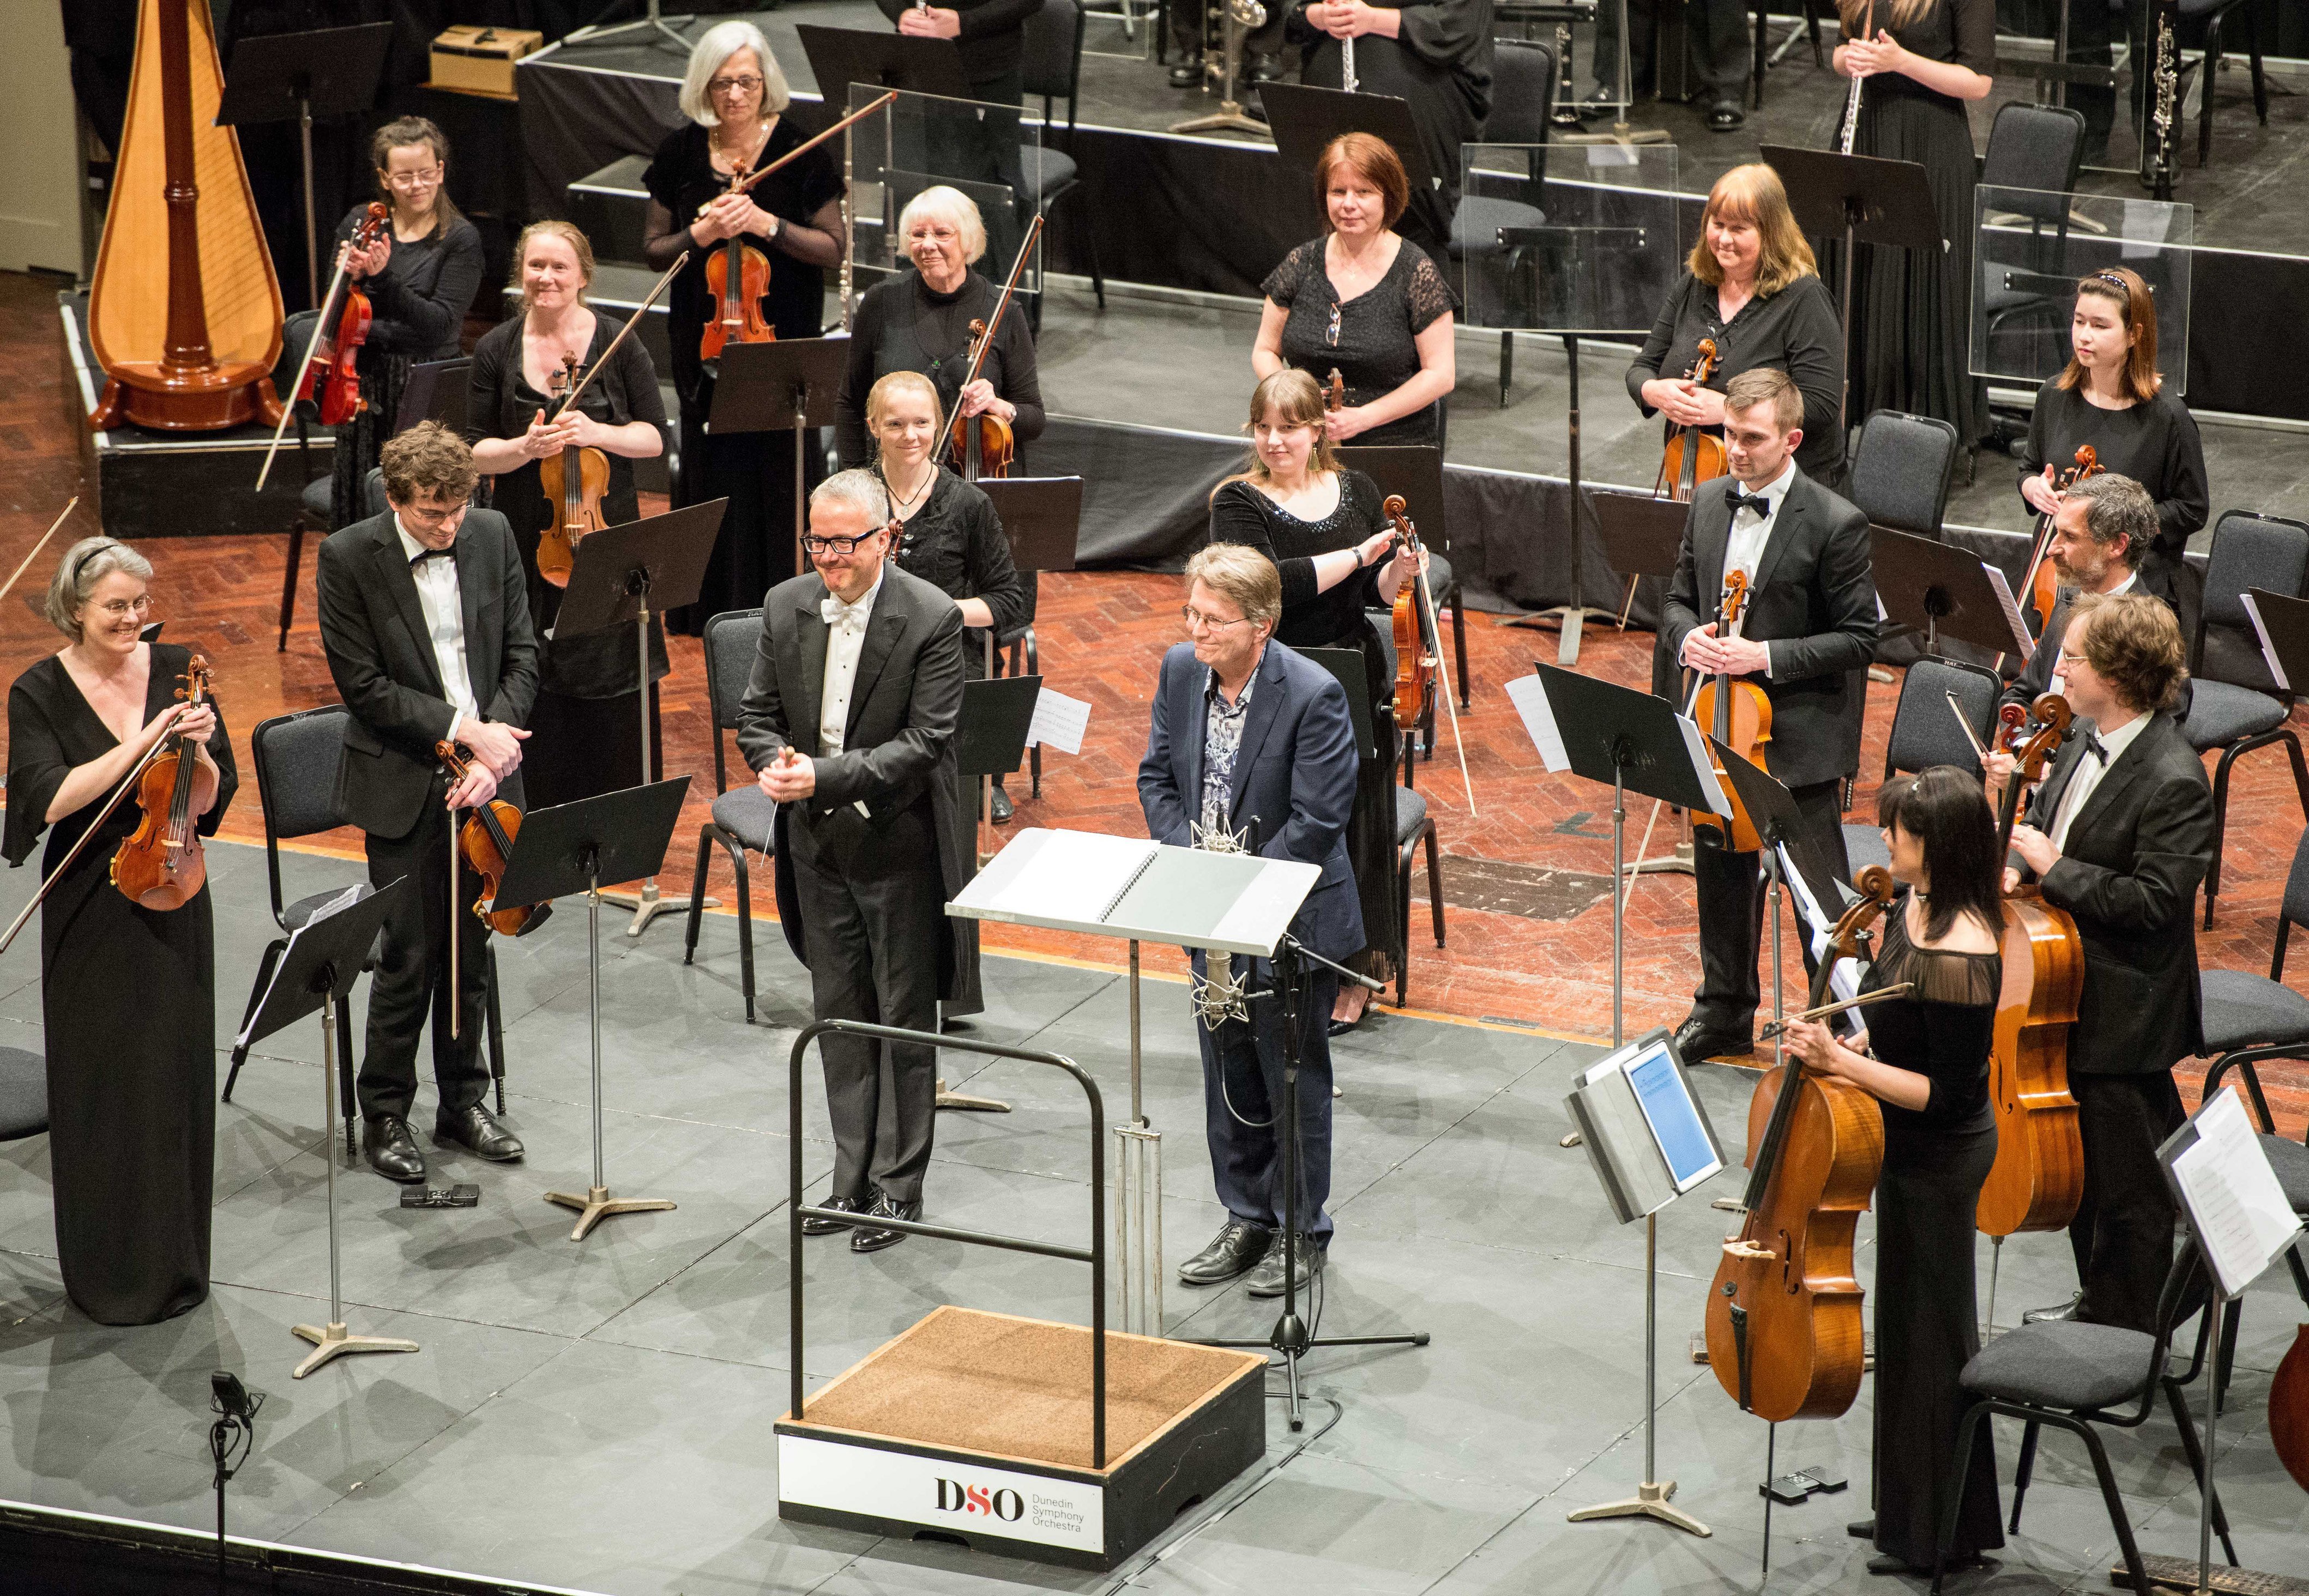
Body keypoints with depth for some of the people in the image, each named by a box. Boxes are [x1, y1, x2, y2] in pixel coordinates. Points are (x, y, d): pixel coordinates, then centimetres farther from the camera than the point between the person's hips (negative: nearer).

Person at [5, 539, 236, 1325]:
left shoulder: (177, 671, 0)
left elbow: (210, 801, 0)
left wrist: (195, 748, -20)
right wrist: (140, 743, -25)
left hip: (173, 904, 2)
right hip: (90, 915, -2)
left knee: (177, 1080, 8)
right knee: (103, 1089, 3)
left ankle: (175, 1262, 22)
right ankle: (110, 1273, 15)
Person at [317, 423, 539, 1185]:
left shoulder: (491, 535, 0)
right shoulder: (348, 557, -12)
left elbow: (521, 654, 3)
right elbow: (363, 684, -12)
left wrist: (497, 744, -10)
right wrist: (461, 728, -17)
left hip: (482, 779, 4)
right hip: (403, 786, -4)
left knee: (470, 952, 12)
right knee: (409, 957, -2)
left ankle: (463, 1102, 25)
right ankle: (384, 1115, 11)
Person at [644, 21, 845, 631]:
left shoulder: (800, 151, -5)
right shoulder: (680, 153, 2)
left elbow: (833, 249, -4)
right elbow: (654, 250, 7)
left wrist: (768, 224, -19)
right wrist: (698, 235, -13)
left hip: (783, 338, -2)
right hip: (703, 338, 2)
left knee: (777, 472, -3)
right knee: (710, 466, 6)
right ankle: (708, 607, 19)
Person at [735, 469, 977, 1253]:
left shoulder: (932, 619, -16)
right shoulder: (786, 607, 1)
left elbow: (923, 742, -20)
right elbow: (757, 713, 7)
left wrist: (824, 775, -28)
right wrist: (774, 763, -16)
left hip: (900, 846, -5)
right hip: (819, 846, 5)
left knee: (905, 1019, 6)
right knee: (839, 1015, 14)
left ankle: (898, 1187, 16)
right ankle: (853, 1179, 25)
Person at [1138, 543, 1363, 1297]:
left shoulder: (1314, 695, -22)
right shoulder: (1180, 670, -2)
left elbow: (1317, 820, -21)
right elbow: (1157, 777, 6)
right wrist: (1190, 865, -9)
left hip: (1293, 917, -6)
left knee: (1293, 1075, 5)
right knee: (1228, 1070, 16)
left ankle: (1303, 1232, 18)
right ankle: (1247, 1219, 30)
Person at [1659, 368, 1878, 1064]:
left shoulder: (1836, 524, -14)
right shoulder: (1708, 503, 5)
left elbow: (1858, 638, -11)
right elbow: (1679, 597, 15)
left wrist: (1767, 657, -20)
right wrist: (1687, 636, -8)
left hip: (1799, 737, -6)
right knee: (1722, 876, 18)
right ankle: (1724, 1013, 34)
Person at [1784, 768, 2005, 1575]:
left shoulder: (1958, 958, -31)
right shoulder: (1913, 909, -2)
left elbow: (1949, 1093, -27)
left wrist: (1845, 1064, -26)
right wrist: (1850, 1047, -2)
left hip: (1940, 1159, -10)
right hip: (1910, 1146, 10)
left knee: (1929, 1335, 6)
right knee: (1909, 1323, 22)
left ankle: (1941, 1536, 23)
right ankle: (1910, 1509, 38)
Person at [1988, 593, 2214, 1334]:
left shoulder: (2173, 781, -26)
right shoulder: (2086, 744, 2)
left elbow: (2154, 902, -27)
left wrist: (2055, 869, -23)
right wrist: (2021, 794, -2)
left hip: (2125, 1018, -9)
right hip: (2072, 1001, 9)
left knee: (2127, 1185, 6)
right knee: (2083, 1166, 23)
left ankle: (2132, 1336, 20)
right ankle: (2098, 1304, 40)